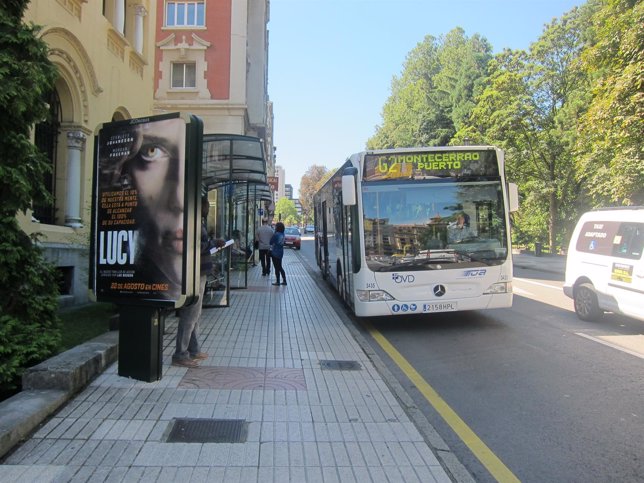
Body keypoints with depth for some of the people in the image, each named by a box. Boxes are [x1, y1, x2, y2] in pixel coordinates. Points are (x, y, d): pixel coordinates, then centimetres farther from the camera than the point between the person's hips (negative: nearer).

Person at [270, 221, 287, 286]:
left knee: (277, 268, 1)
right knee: (280, 267, 17)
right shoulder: (283, 234, 4)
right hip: (281, 252, 7)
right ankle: (284, 280, 18)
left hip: (275, 253, -7)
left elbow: (271, 242, -12)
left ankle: (277, 281, 7)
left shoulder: (276, 234, -19)